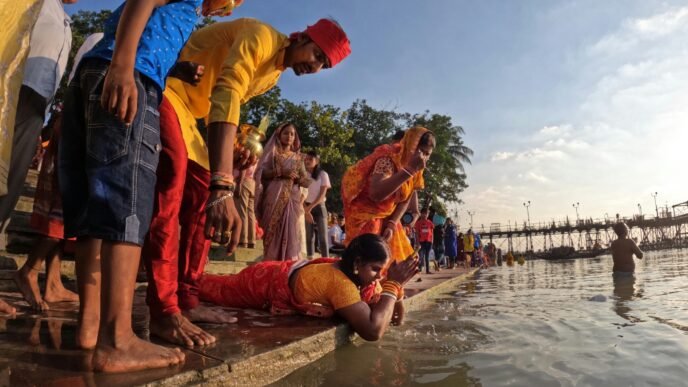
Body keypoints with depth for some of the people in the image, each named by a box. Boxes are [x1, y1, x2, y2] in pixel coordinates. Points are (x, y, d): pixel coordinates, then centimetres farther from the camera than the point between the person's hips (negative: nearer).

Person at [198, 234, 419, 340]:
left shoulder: (360, 275, -17)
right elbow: (373, 331, -48)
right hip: (266, 282, -6)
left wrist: (397, 288, -27)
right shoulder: (340, 282, -41)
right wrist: (392, 285, -41)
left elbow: (397, 318, -8)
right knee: (213, 288, 19)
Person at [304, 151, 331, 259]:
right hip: (306, 207, 2)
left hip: (319, 207, -2)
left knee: (323, 236, -4)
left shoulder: (323, 174, -5)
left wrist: (310, 207, -16)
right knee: (309, 236, 5)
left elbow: (322, 195, -9)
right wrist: (306, 210, -15)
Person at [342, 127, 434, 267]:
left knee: (396, 260, 8)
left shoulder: (416, 169, -2)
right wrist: (409, 169, -45)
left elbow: (406, 200, 5)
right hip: (365, 216, -8)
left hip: (387, 217, 8)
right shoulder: (389, 158, -28)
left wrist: (392, 224, -9)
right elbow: (376, 194, -45)